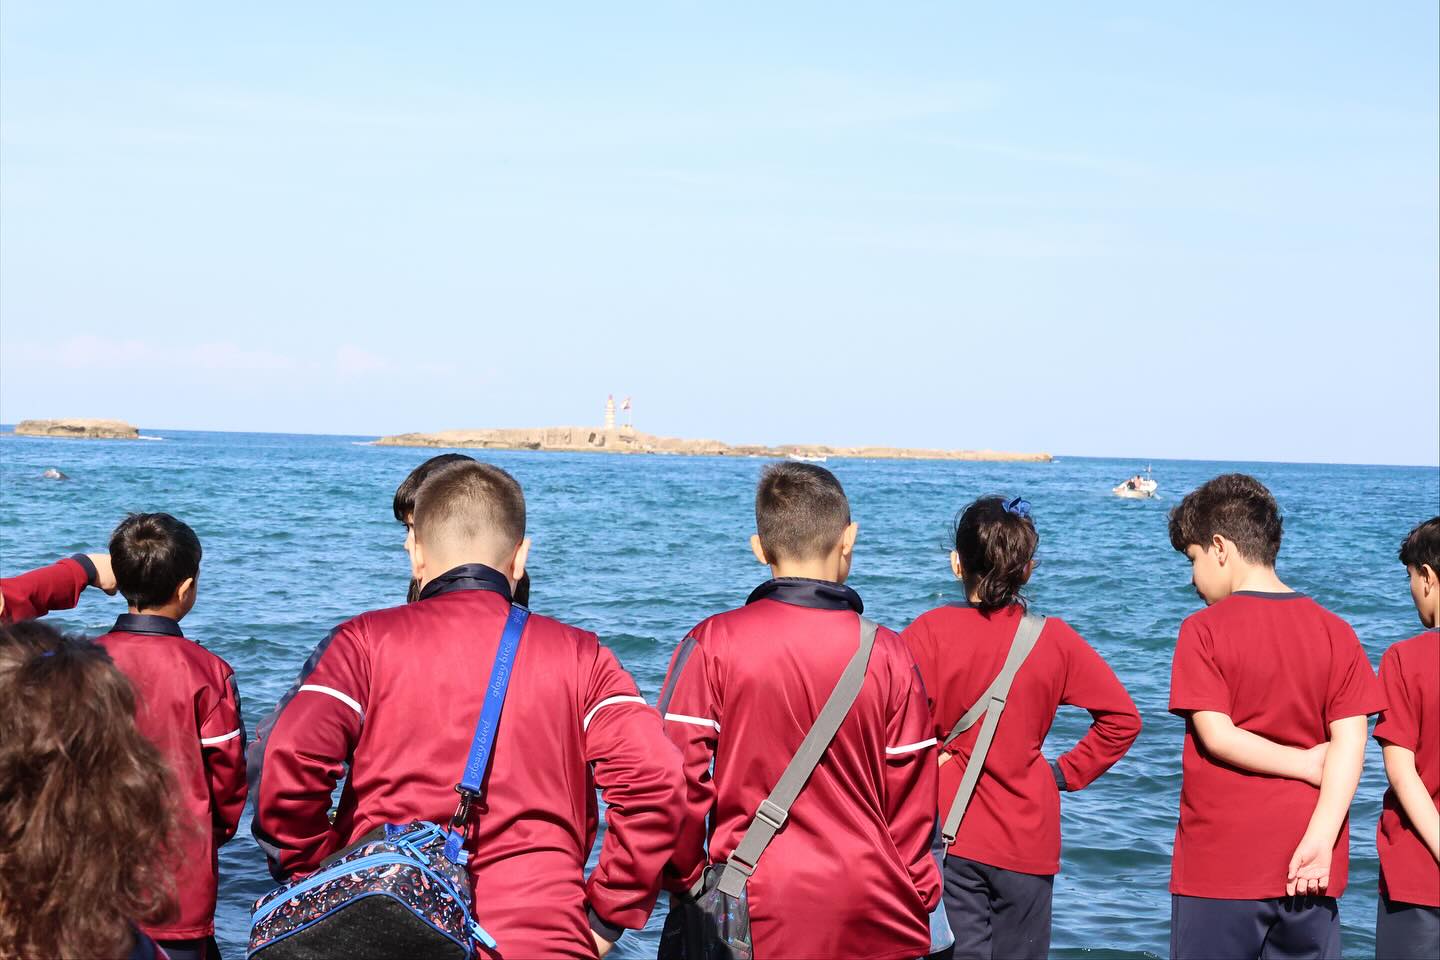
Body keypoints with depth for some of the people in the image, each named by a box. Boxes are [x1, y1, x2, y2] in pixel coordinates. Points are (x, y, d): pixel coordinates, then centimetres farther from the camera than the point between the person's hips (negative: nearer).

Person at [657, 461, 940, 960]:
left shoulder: (712, 645, -7)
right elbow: (913, 796, 1)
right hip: (870, 919, 1)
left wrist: (684, 882, 7)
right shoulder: (888, 655, -4)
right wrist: (918, 899, 14)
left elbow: (677, 776, -8)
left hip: (753, 918, -1)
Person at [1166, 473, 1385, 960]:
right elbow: (1351, 742, -5)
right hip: (1312, 872, 4)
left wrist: (1305, 764, -4)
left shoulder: (1203, 631, -8)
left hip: (1218, 863, -3)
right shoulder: (1335, 632, 3)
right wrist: (1320, 838, -11)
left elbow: (1216, 736, -14)